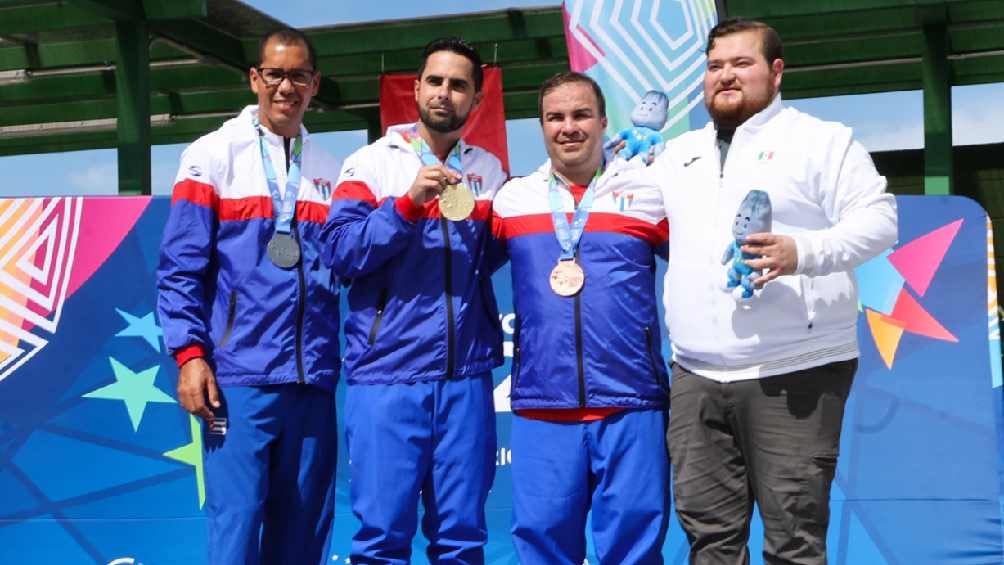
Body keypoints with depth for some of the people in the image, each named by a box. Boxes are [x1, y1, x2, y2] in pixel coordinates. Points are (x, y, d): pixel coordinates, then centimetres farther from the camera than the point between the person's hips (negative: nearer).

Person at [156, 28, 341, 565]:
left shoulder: (330, 171, 14)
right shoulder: (212, 156, 3)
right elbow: (179, 267, -2)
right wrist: (190, 353, -11)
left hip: (312, 380, 4)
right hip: (238, 377, -4)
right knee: (236, 520, -7)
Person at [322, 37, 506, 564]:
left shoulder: (490, 171, 13)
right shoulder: (371, 162, 3)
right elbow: (340, 251, -8)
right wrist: (408, 203, -17)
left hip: (466, 376, 3)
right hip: (387, 373, -3)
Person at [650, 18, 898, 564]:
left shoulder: (820, 140, 3)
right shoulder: (678, 155, 19)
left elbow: (877, 219, -6)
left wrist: (804, 251, -22)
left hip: (794, 375, -5)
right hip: (696, 378, 5)